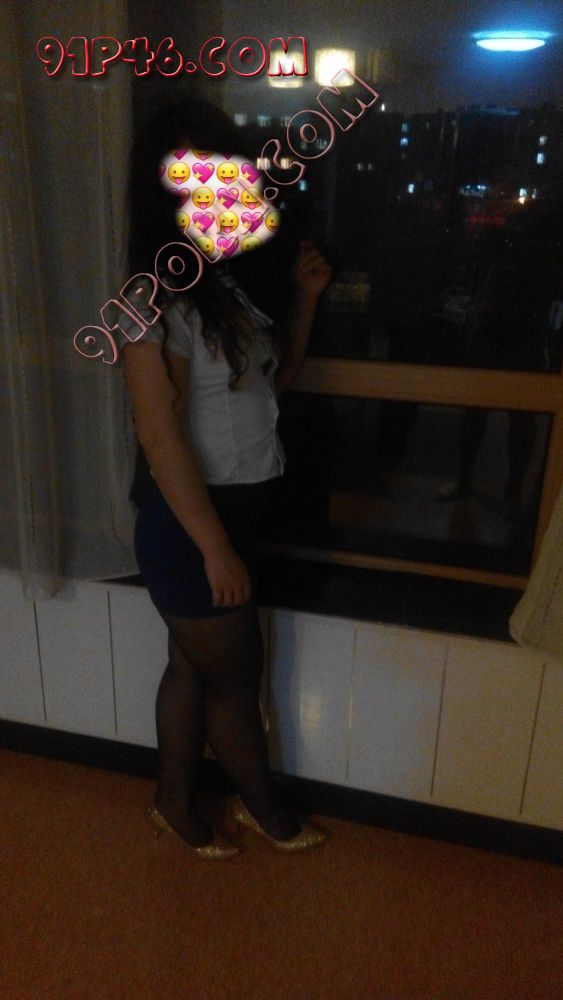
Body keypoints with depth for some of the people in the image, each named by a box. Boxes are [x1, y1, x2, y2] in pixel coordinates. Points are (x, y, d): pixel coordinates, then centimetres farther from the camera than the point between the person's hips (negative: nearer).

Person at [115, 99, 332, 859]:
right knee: (236, 676, 12)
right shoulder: (159, 296, -19)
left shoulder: (226, 279, 7)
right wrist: (215, 546, -20)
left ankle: (175, 804, 42)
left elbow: (277, 378, 16)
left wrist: (305, 298, 2)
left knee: (194, 667, 21)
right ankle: (262, 805, 39)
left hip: (235, 510, 8)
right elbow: (160, 436, -22)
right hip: (191, 523, -8)